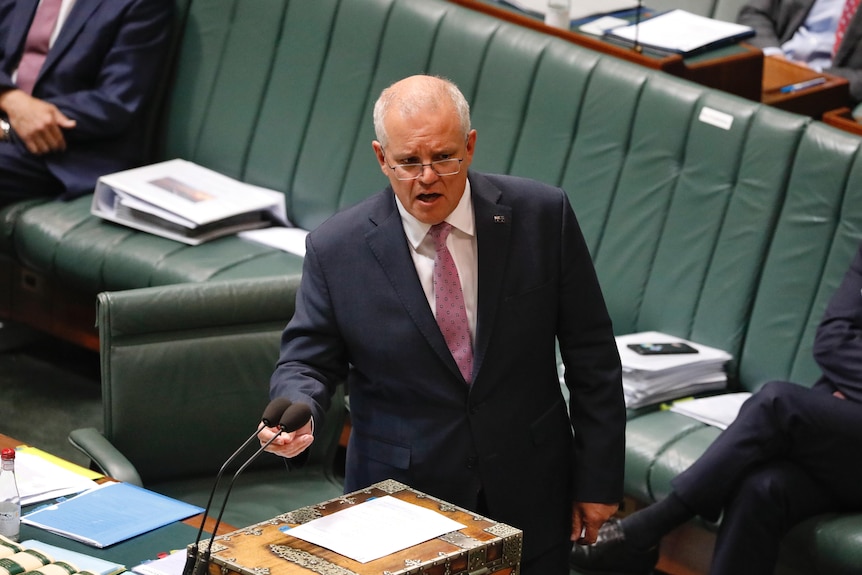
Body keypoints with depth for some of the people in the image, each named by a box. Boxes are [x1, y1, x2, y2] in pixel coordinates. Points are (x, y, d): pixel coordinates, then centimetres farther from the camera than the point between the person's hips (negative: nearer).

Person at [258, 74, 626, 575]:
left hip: (530, 500, 1)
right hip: (402, 507, -1)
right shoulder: (336, 249, -10)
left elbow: (591, 355, -2)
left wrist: (599, 478, -2)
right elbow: (308, 361, -1)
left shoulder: (542, 216, -8)